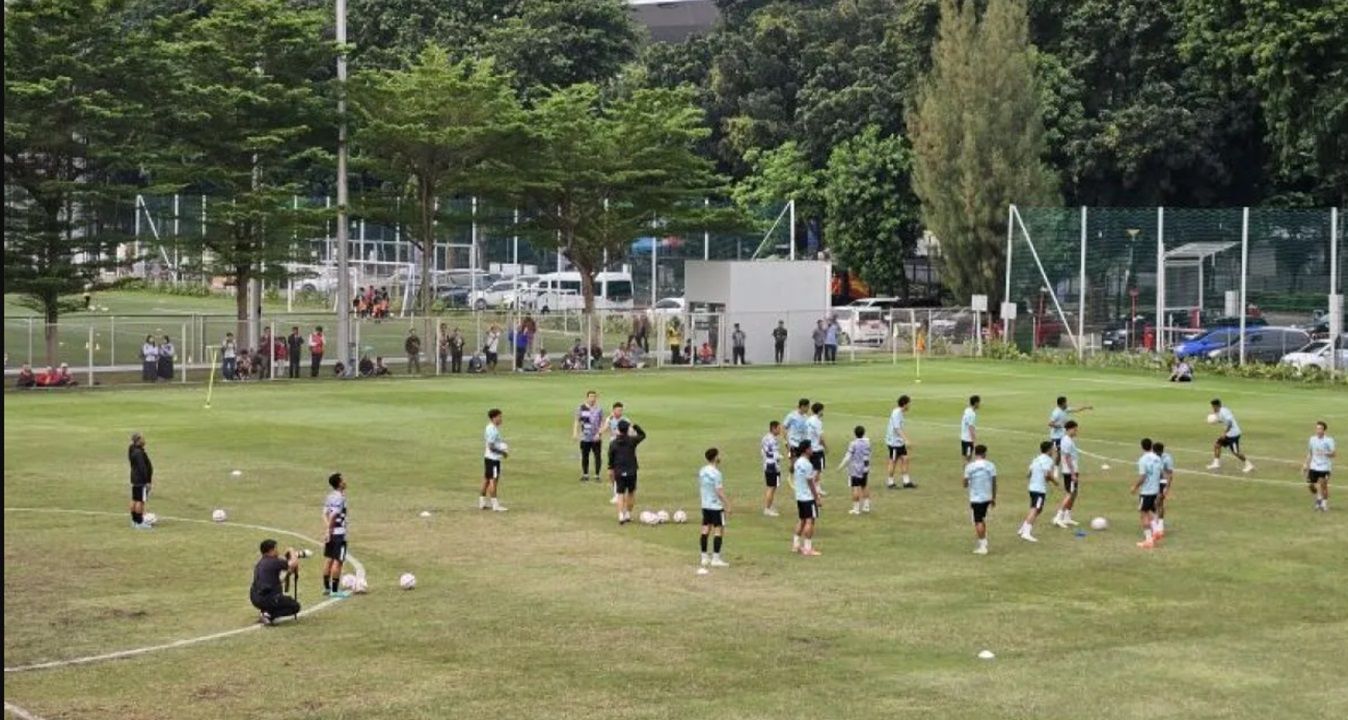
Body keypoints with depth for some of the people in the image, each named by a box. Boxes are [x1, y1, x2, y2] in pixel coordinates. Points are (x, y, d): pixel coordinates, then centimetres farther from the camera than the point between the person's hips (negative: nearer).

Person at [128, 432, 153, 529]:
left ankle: (134, 521, 23)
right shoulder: (139, 453, -21)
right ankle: (140, 523, -4)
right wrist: (147, 481, -18)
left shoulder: (133, 451, 10)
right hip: (141, 480, -10)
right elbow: (142, 468, -22)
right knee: (140, 501, -6)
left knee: (134, 500, 15)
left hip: (135, 480, 10)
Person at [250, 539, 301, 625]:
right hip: (267, 598, -9)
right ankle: (269, 615, -11)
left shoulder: (260, 563, 18)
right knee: (295, 606, 6)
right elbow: (294, 563, -12)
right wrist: (292, 552, 6)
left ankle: (264, 611, 11)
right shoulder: (273, 562, -9)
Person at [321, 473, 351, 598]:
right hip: (339, 533, -9)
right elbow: (332, 516, -21)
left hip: (330, 533, 9)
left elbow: (325, 515, 6)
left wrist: (327, 530, 3)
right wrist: (328, 530, -14)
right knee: (338, 561, -4)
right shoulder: (340, 498, -16)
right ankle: (335, 590, -2)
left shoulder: (330, 496, 10)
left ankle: (327, 588, 20)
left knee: (329, 559, 13)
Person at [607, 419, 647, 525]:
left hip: (619, 473, 1)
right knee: (631, 493, 16)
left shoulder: (613, 443, -1)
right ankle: (628, 514, 18)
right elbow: (643, 435, 11)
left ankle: (621, 516, -7)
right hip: (631, 472, -1)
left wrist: (611, 470, 17)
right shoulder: (632, 440, -6)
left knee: (620, 494, 3)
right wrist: (635, 426, 11)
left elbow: (610, 458, 5)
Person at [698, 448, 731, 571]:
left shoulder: (701, 471, 5)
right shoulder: (716, 473, -19)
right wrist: (727, 505, -15)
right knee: (719, 531, -1)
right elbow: (719, 492, -21)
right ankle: (716, 559, -3)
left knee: (706, 530, 11)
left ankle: (704, 557, 15)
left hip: (705, 505, 8)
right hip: (716, 506, -8)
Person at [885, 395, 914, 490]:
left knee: (904, 459, 7)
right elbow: (897, 429, -26)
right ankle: (890, 483, 13)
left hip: (900, 442, 9)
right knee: (893, 462, 1)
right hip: (894, 442, -9)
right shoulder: (896, 413, -20)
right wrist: (906, 439, -31)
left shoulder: (902, 413, 9)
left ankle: (906, 482, 11)